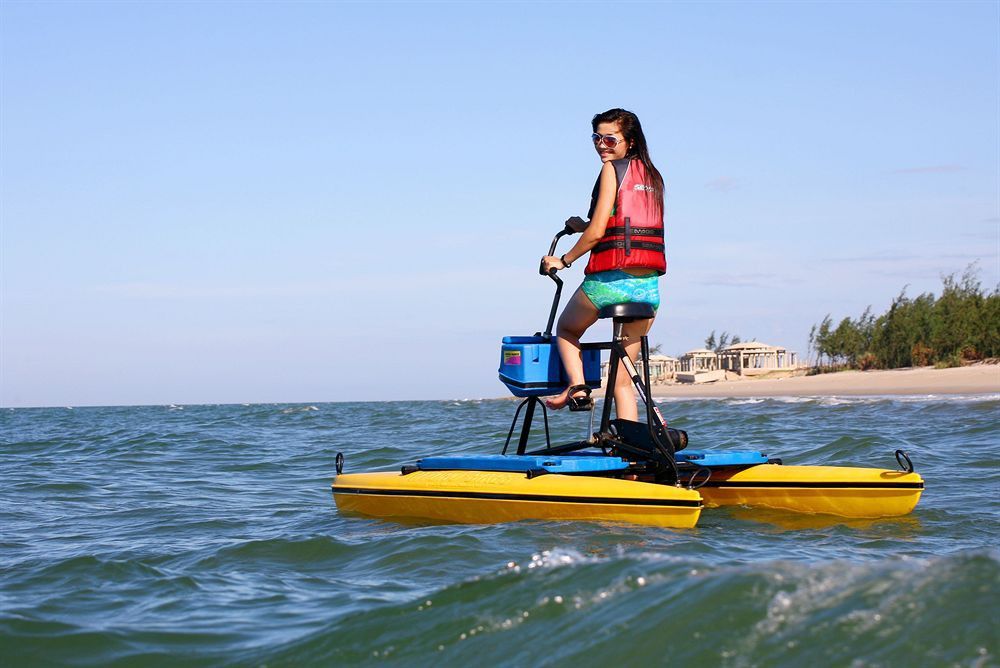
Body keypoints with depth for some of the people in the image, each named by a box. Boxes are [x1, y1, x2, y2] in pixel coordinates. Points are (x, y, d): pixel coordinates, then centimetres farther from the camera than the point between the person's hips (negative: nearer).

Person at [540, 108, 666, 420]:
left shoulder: (612, 169, -4)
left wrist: (563, 260, 3)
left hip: (611, 279, -6)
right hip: (650, 287, 6)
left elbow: (596, 232, -10)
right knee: (622, 379, 12)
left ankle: (577, 388, 2)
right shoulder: (652, 175, 17)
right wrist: (586, 226, 27)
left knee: (566, 329, 24)